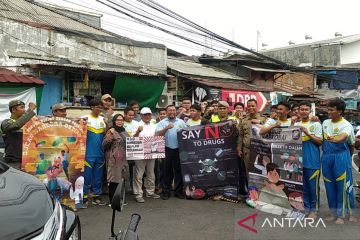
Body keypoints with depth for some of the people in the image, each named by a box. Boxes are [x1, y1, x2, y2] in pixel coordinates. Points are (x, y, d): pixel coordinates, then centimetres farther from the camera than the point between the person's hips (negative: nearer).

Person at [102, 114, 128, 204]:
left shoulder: (124, 132, 15)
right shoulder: (111, 131, -4)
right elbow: (104, 145, -11)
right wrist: (109, 135, -21)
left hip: (123, 159, 6)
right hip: (114, 159, -6)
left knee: (121, 179, 8)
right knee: (113, 180, -4)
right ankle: (112, 200, 5)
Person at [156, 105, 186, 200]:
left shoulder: (181, 122, 12)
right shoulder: (162, 122, 5)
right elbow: (158, 135, -7)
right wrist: (166, 128, -19)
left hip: (179, 149, 1)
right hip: (166, 149, -1)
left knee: (179, 170, 5)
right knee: (166, 171, 4)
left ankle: (179, 191, 15)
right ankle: (165, 191, 13)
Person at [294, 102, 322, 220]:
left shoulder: (316, 124, -1)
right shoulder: (296, 124, 11)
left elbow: (320, 142, -5)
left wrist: (307, 133, -16)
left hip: (312, 160, -4)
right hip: (299, 159, 4)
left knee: (313, 185, 1)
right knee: (302, 185, 11)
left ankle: (314, 210, 14)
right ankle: (305, 207, 24)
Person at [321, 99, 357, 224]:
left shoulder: (346, 125, -7)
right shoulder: (325, 122, 10)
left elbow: (343, 136, -25)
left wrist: (335, 140, -41)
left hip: (341, 157, -5)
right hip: (326, 156, 5)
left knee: (343, 186, -1)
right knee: (330, 186, 11)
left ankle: (342, 214, 12)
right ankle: (334, 212, 24)